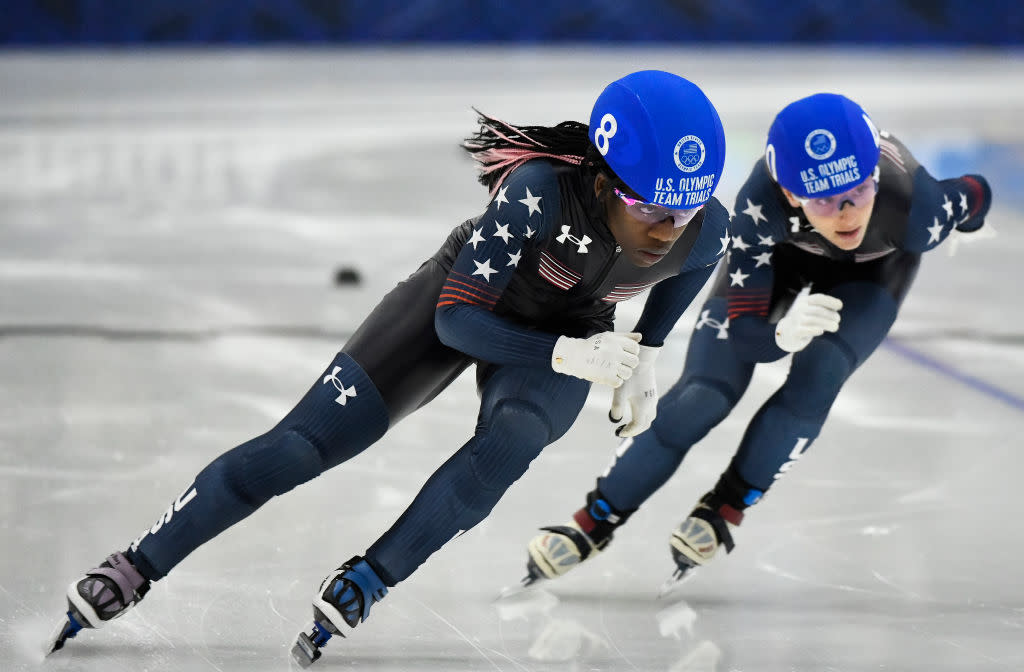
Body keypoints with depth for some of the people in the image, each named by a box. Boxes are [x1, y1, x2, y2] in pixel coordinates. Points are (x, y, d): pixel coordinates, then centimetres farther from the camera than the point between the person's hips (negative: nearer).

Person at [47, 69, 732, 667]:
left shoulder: (706, 231, -26)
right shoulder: (542, 191, -39)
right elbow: (457, 317, -30)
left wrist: (645, 351, 3)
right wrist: (571, 355, -38)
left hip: (569, 334, 3)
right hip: (467, 303, -3)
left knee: (509, 443, -31)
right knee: (303, 444, -10)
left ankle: (362, 584, -16)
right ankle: (132, 571, 3)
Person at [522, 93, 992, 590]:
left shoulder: (917, 208, -43)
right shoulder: (762, 205, -43)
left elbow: (975, 195, -18)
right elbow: (742, 328, -35)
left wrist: (965, 219, 7)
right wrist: (783, 332, -59)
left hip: (874, 268, 1)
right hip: (782, 252, 0)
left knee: (818, 375, -24)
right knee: (704, 394, -9)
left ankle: (722, 511, -6)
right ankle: (594, 523, 2)